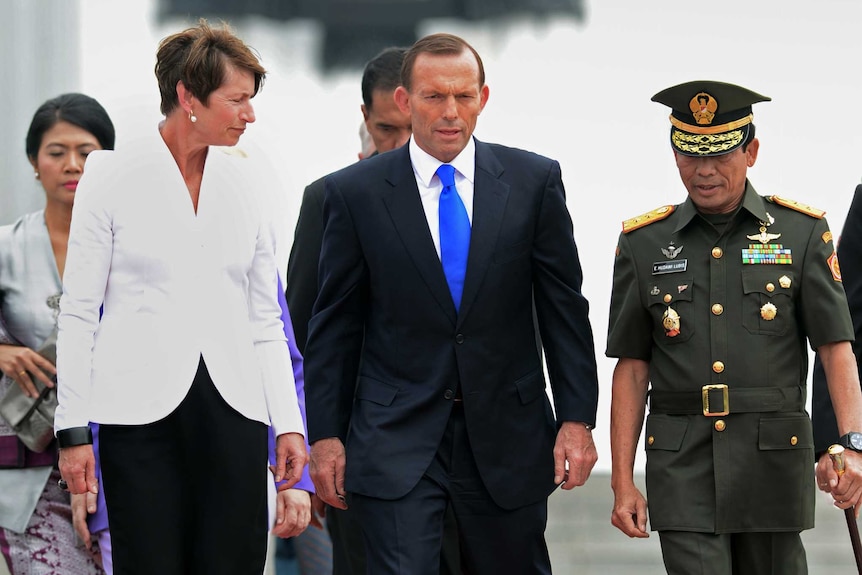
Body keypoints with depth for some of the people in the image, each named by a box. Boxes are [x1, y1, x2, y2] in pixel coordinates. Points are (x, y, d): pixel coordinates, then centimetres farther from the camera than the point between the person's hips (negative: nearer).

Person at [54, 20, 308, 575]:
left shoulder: (244, 181, 11)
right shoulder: (114, 175, 0)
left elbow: (264, 316, 14)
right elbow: (78, 311, 1)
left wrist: (288, 422, 6)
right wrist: (72, 429, -4)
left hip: (231, 410, 3)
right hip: (141, 410, -3)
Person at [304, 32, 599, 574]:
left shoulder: (534, 180, 2)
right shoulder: (356, 192, -1)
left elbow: (565, 309, 4)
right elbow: (335, 323, 3)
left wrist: (577, 418, -2)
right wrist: (325, 434, -1)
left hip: (507, 439, 2)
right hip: (396, 441, -1)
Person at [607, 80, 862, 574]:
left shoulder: (802, 232, 3)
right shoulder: (644, 243, 6)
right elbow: (632, 368, 8)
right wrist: (623, 482, 3)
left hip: (774, 460, 0)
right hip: (682, 464, 0)